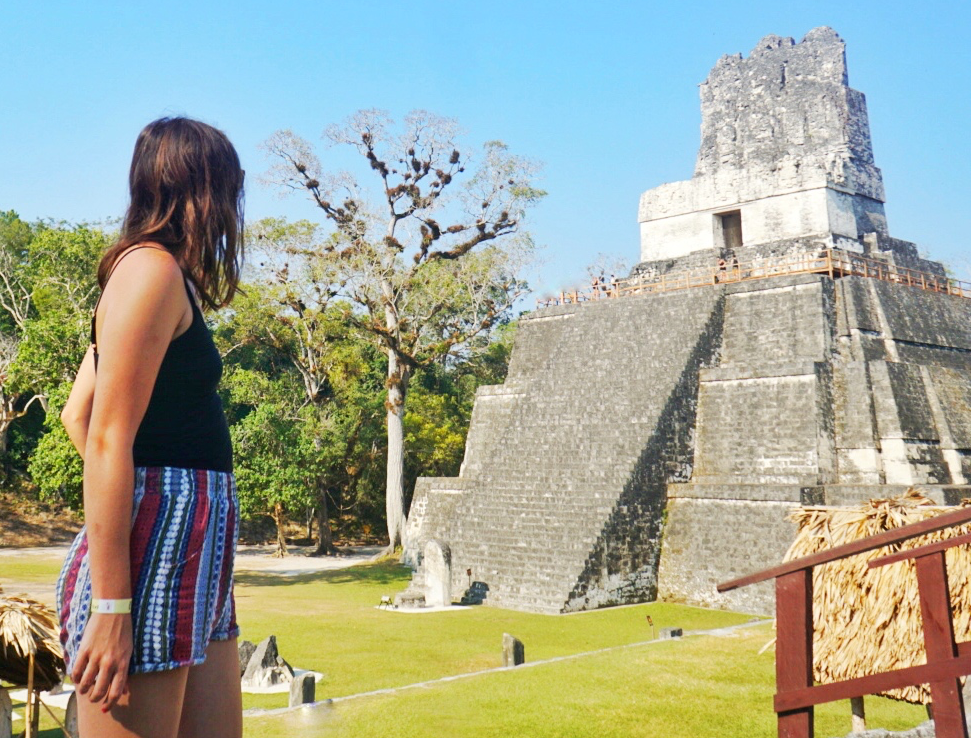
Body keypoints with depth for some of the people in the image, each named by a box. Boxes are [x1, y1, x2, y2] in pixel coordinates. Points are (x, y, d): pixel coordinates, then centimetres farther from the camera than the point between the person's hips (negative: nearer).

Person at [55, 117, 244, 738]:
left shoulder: (165, 277, 19)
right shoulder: (153, 268, -9)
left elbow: (77, 415, 24)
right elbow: (108, 441, -17)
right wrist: (110, 607, -18)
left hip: (193, 555, 10)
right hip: (155, 548, -10)